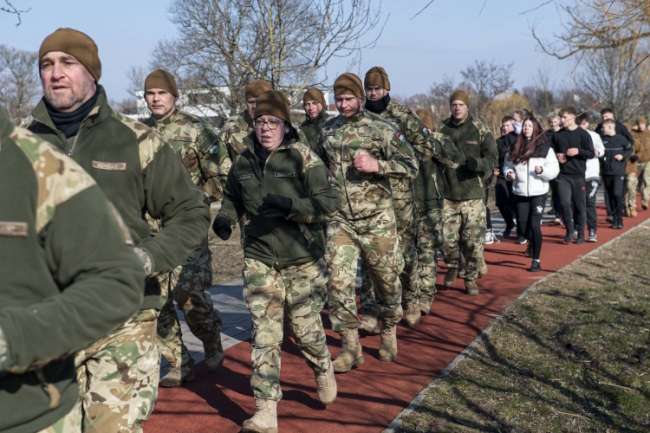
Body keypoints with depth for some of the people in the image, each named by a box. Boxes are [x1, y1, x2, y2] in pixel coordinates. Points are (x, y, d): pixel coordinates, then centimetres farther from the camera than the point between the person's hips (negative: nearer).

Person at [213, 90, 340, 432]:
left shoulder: (303, 157, -9)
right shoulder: (244, 161, 5)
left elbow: (330, 200, -13)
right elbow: (233, 198, 21)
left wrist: (290, 205, -28)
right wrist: (225, 218, -1)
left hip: (303, 260, -3)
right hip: (260, 259, 3)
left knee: (306, 327, 9)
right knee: (264, 335, -2)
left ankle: (323, 370, 43)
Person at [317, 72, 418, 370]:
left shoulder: (380, 129, -5)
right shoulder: (327, 131, 9)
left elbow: (411, 167, -7)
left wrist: (376, 165, -20)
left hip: (377, 219, -3)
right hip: (340, 220, 3)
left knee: (386, 278, 9)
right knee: (338, 280, -7)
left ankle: (389, 334, 32)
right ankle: (350, 346, 4)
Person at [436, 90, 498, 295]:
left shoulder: (480, 130, 0)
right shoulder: (441, 129, 5)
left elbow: (493, 157, 0)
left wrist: (478, 163, -20)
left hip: (473, 195, -1)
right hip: (446, 195, 1)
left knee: (473, 241, 1)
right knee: (446, 239, 2)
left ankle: (470, 278, 21)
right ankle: (452, 266, 32)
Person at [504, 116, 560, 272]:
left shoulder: (545, 147, -4)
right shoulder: (515, 147, 4)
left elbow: (554, 169, -5)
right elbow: (507, 165, 11)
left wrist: (542, 170, -23)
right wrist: (509, 173, -9)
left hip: (538, 193, -3)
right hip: (520, 193, 3)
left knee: (535, 225, -11)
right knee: (523, 226, 9)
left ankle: (536, 260, 0)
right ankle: (532, 243, 44)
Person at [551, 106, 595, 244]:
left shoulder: (583, 134, -2)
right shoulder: (558, 135, 7)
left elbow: (591, 153, -3)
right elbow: (553, 151, 19)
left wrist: (578, 151, -19)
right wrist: (557, 155, -3)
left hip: (579, 175, -2)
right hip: (563, 175, 2)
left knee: (580, 205, 4)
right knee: (565, 203, -8)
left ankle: (580, 233, 17)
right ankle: (569, 230, 9)